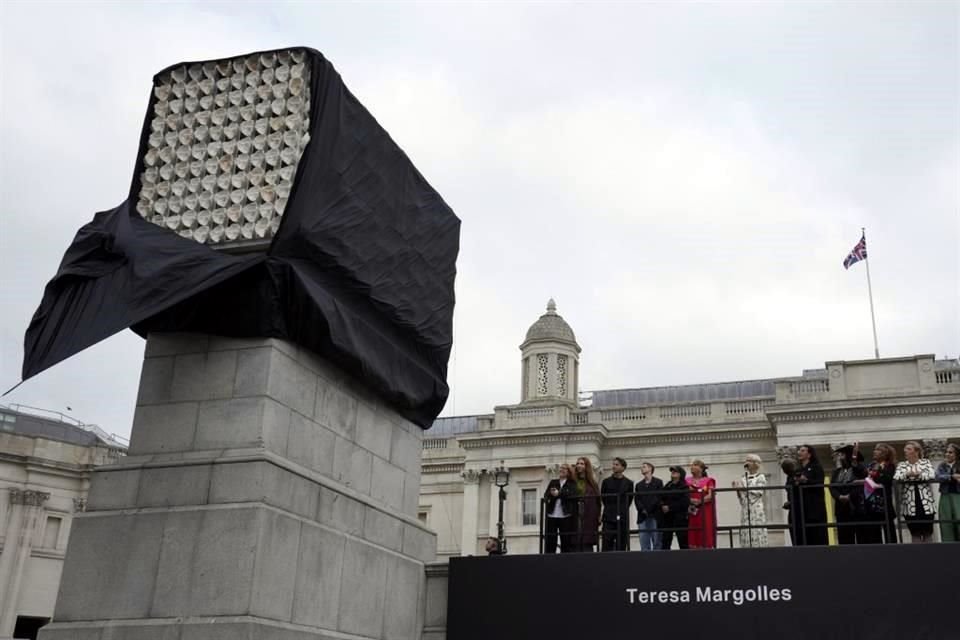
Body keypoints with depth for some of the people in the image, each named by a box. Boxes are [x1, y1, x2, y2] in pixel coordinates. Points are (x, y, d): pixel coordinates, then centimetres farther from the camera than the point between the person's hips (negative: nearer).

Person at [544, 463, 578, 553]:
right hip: (551, 515, 3)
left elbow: (573, 494, -10)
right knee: (549, 542, 0)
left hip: (565, 516, -3)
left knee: (566, 543, 0)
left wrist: (559, 493, -14)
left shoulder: (572, 484, 8)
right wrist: (551, 494, -13)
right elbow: (546, 496, 8)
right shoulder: (553, 482, 18)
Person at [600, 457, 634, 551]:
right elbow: (603, 498, 12)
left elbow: (629, 500, 10)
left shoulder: (628, 483, 6)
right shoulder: (606, 482, 7)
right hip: (609, 518, 0)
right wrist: (610, 509, 10)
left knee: (621, 546, 2)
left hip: (623, 518, 0)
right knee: (607, 546, -6)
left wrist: (622, 510, 7)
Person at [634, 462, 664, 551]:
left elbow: (659, 497, -3)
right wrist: (642, 510, -8)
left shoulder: (658, 482, 9)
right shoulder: (638, 485, 22)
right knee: (644, 545, -3)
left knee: (657, 543, -5)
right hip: (642, 517, 3)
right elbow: (636, 499, 10)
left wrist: (649, 510, -11)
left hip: (655, 517, -3)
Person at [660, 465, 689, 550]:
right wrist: (662, 506, -7)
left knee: (683, 543, -3)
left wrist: (669, 507, -14)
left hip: (680, 517, -6)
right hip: (667, 517, 6)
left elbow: (684, 502, -14)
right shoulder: (667, 486, 16)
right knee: (665, 543, 1)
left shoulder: (684, 487, -2)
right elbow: (661, 499, 15)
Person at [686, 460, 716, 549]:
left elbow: (710, 496, -5)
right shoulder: (688, 481, 12)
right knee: (692, 535, -2)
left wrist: (700, 501, -20)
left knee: (706, 534, -4)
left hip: (705, 511, -2)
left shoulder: (708, 481, 5)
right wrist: (690, 500, -14)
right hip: (692, 511, 2)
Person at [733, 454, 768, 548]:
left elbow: (759, 492, -10)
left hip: (756, 509, -4)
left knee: (757, 532, -8)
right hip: (745, 509, 4)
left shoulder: (760, 477, 4)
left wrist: (744, 488, -13)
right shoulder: (744, 478, 16)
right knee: (745, 533, -2)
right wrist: (738, 489, -2)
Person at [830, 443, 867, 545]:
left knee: (862, 540, -4)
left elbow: (860, 485, -11)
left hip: (857, 507, -4)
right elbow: (832, 487, 5)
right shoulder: (836, 472, 17)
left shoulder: (859, 468, 4)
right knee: (844, 540, 2)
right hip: (842, 510, 4)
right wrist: (840, 497, -10)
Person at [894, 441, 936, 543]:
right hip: (910, 504, 1)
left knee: (928, 532, 3)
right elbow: (896, 477, -7)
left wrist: (918, 474, -18)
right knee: (915, 533, 5)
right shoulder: (901, 465, 10)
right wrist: (908, 474, -22)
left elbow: (930, 475, -10)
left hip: (925, 502, -1)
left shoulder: (926, 462, 7)